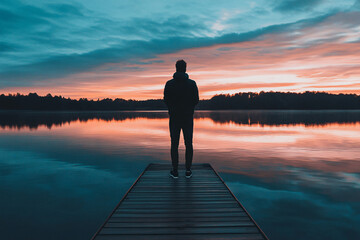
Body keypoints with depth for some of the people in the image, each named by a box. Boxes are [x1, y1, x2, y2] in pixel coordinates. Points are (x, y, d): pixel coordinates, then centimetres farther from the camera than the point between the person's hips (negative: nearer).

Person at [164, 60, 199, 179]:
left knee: (174, 144, 5)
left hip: (174, 118, 0)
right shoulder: (192, 83, -3)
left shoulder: (169, 84, -3)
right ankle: (188, 171, 10)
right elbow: (196, 100, 0)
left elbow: (166, 100, 1)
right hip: (188, 118, 0)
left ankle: (175, 171, 8)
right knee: (188, 144, 7)